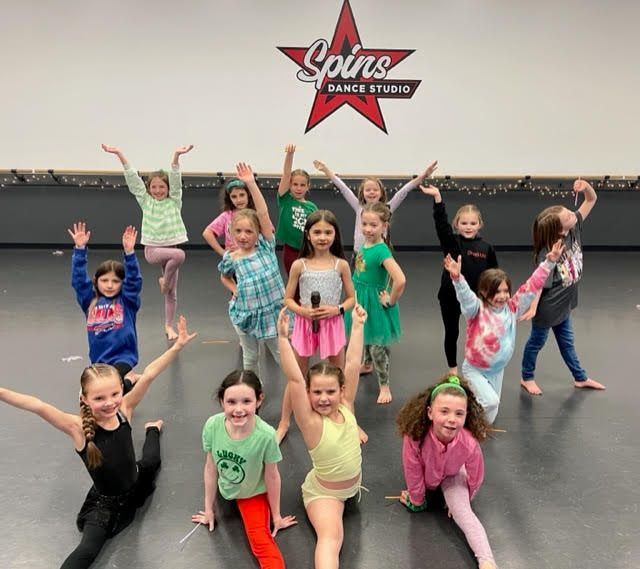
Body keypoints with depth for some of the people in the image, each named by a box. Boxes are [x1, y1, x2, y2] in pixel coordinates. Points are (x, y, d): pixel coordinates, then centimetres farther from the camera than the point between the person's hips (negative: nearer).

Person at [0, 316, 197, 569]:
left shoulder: (124, 410, -20)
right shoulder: (78, 428, -31)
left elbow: (148, 375, -24)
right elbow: (38, 406, -44)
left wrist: (177, 346, -29)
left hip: (135, 487, 5)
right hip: (104, 504, -4)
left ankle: (152, 429, 62)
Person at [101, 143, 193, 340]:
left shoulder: (174, 201, 1)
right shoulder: (145, 201, 2)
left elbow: (176, 178, -13)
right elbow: (132, 177, -6)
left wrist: (176, 155, -28)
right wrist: (119, 154, -14)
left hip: (170, 248, 2)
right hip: (152, 249, -2)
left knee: (172, 293, 6)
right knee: (179, 254, -33)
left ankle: (168, 326, 23)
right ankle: (164, 281, -7)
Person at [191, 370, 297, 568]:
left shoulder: (265, 435, -35)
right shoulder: (212, 425, -28)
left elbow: (272, 476, -17)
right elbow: (211, 467, -11)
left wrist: (276, 515, -4)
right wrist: (209, 509, 1)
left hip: (253, 493, -3)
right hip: (225, 489, 3)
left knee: (260, 540, -15)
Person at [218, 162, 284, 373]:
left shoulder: (266, 247, -7)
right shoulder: (231, 259, -3)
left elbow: (263, 213, -17)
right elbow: (225, 278, 19)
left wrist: (251, 183, -21)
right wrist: (235, 291, 0)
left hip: (272, 311, -1)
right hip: (245, 313, 2)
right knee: (250, 358, 17)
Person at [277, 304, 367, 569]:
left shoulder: (346, 407, -13)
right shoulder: (310, 421, -25)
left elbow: (353, 365, -16)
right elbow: (294, 379, -39)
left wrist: (357, 326, -18)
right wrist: (283, 337, -47)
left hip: (352, 485, 6)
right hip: (324, 492, -6)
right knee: (331, 536, -27)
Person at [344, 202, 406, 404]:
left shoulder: (382, 251, -26)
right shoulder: (364, 244, -3)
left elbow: (400, 280, -37)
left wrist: (390, 302, -23)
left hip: (375, 305, -7)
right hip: (360, 301, 7)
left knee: (377, 348, 6)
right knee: (364, 341, 25)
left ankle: (384, 386, 24)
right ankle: (366, 365, 49)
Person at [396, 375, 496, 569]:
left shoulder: (469, 443, -40)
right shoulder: (414, 436, -43)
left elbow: (475, 478, -17)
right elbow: (413, 473, -22)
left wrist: (463, 501, 1)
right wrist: (417, 500, -5)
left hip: (451, 476, -1)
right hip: (425, 475, 1)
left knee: (463, 513, -20)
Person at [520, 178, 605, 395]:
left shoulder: (575, 229, -12)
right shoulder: (547, 254, -32)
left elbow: (591, 200, -5)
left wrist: (586, 186, -25)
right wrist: (533, 307, -38)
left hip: (563, 304, 7)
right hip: (547, 307, -7)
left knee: (567, 342, 25)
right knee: (537, 341, 15)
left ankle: (580, 378, 42)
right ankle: (527, 378, 35)